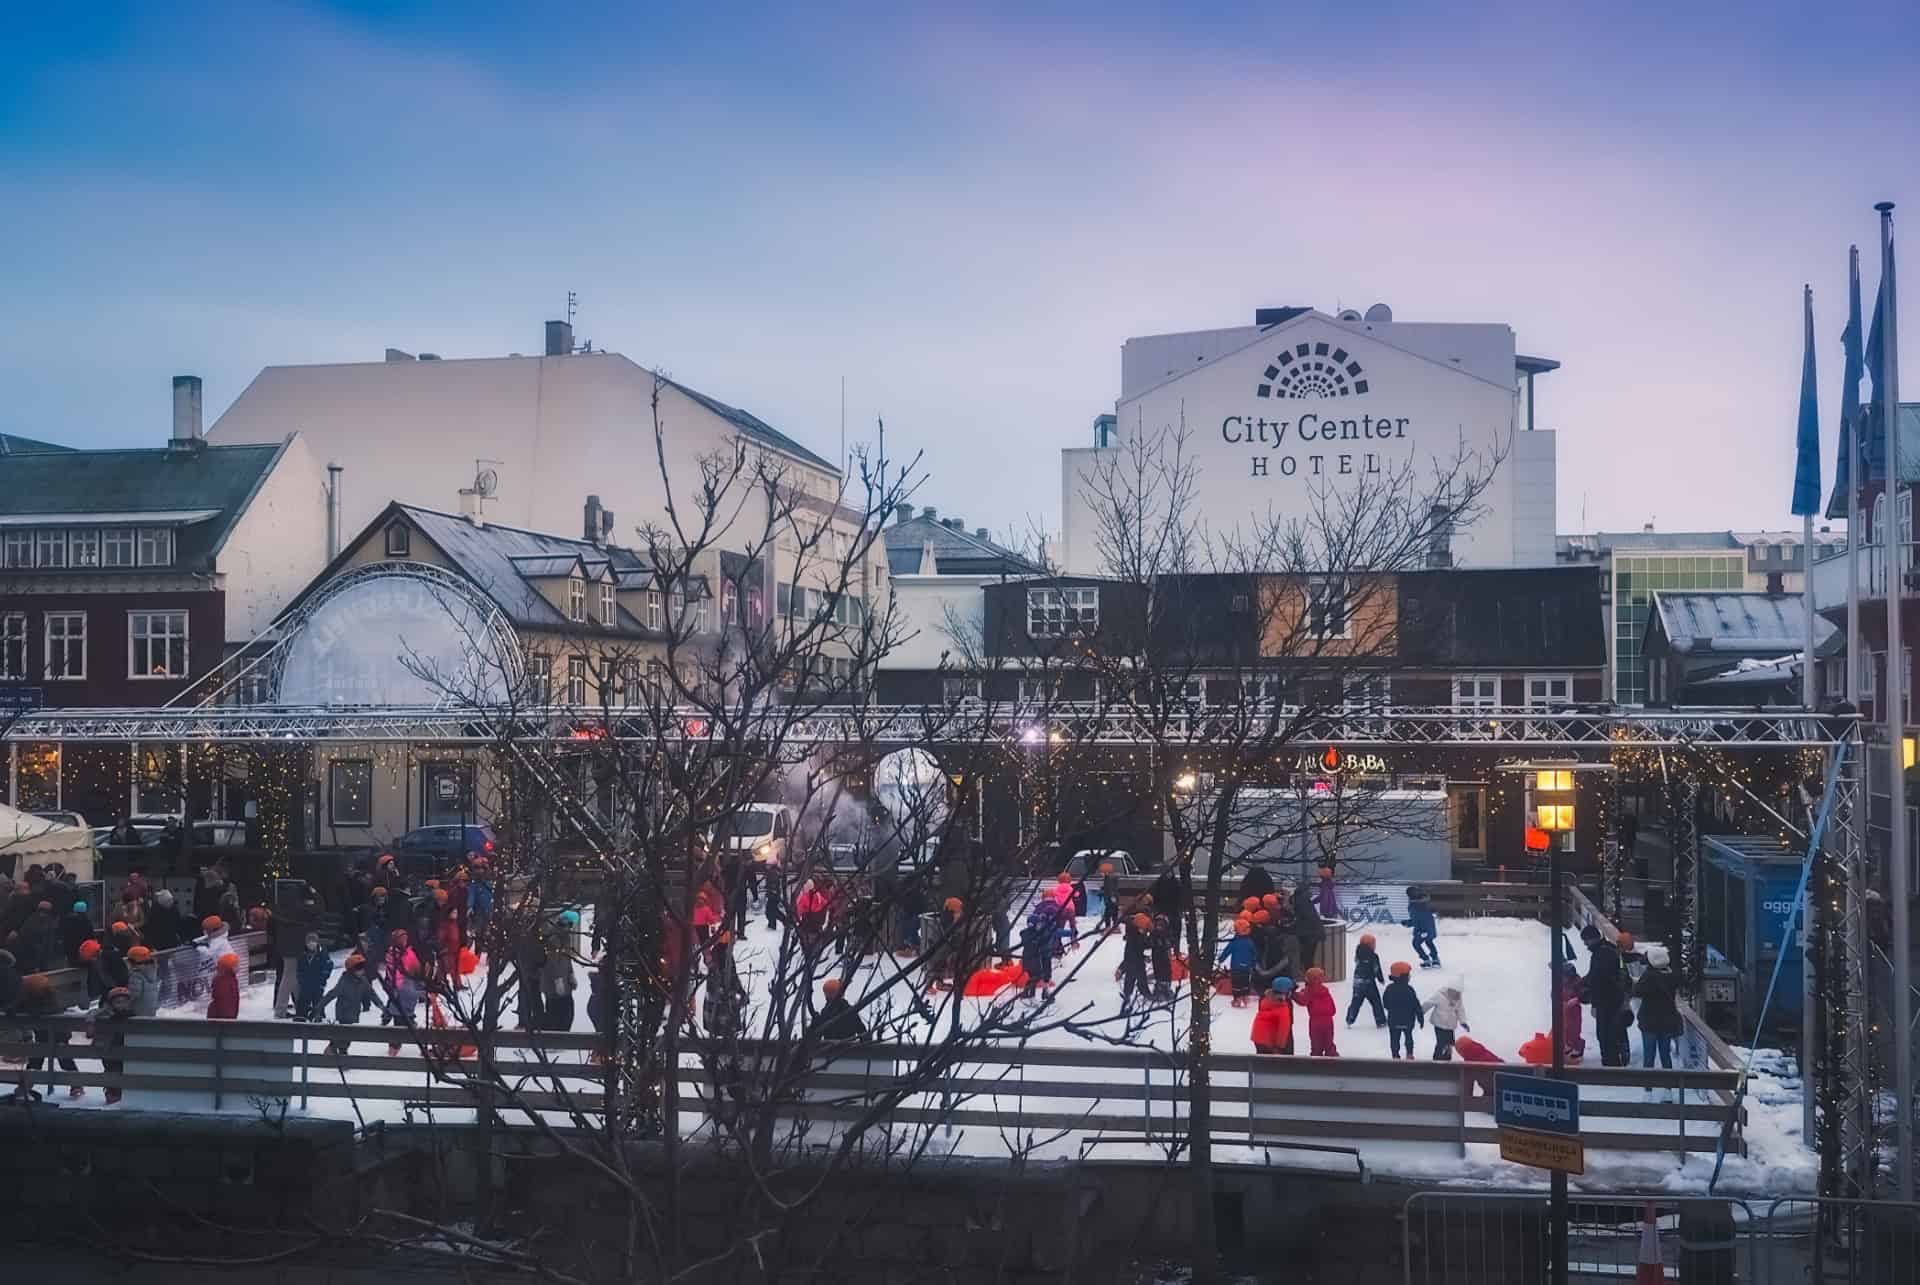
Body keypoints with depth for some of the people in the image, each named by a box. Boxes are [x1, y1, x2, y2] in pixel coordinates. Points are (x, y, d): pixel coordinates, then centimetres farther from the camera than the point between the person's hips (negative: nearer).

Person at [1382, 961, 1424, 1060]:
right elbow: (1416, 1005, -15)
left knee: (1394, 1038, 9)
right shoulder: (1408, 989, -19)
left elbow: (1385, 1002, 4)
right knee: (1408, 1036, 21)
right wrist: (1420, 1018, -4)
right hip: (1408, 1020, -2)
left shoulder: (1389, 988, -8)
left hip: (1393, 1020, 2)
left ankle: (1395, 1056, 8)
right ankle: (1409, 1054, 25)